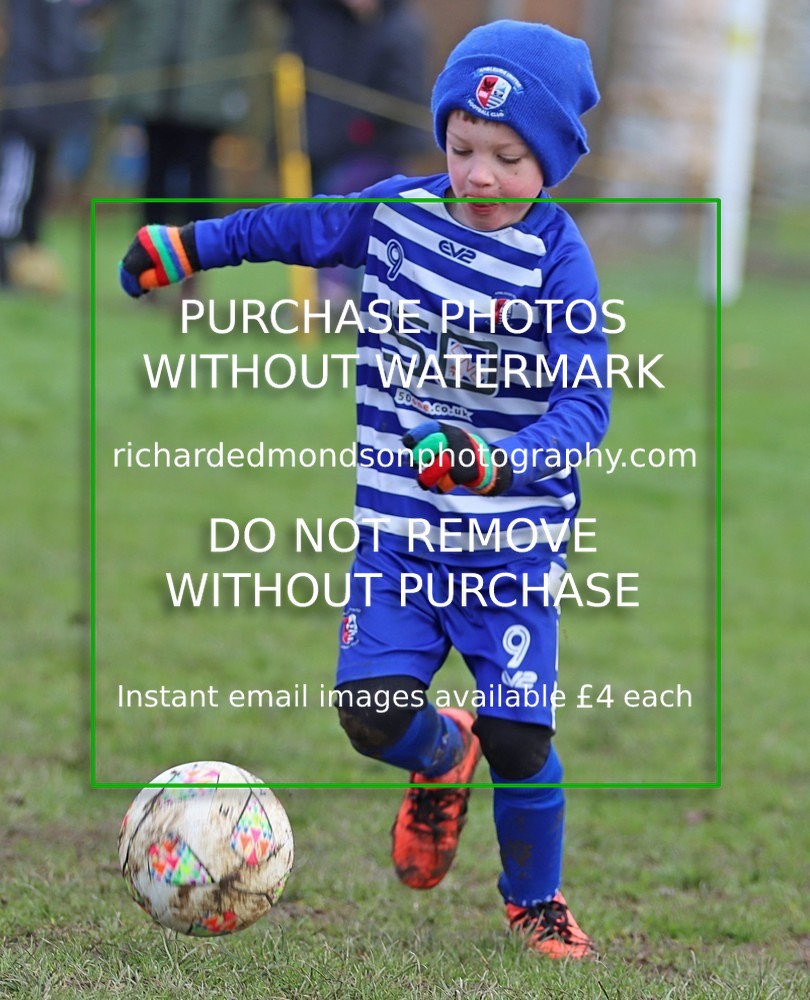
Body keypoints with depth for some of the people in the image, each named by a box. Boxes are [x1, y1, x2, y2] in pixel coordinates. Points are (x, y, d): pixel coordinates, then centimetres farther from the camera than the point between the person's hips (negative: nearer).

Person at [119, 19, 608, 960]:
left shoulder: (556, 261, -11)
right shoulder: (394, 211, 1)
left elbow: (585, 401, -18)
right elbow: (296, 226, 20)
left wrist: (499, 462, -34)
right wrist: (188, 244, 25)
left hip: (514, 537, -3)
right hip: (397, 524, 3)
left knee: (518, 737, -6)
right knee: (373, 710, -11)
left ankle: (536, 900, 22)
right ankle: (443, 760, 27)